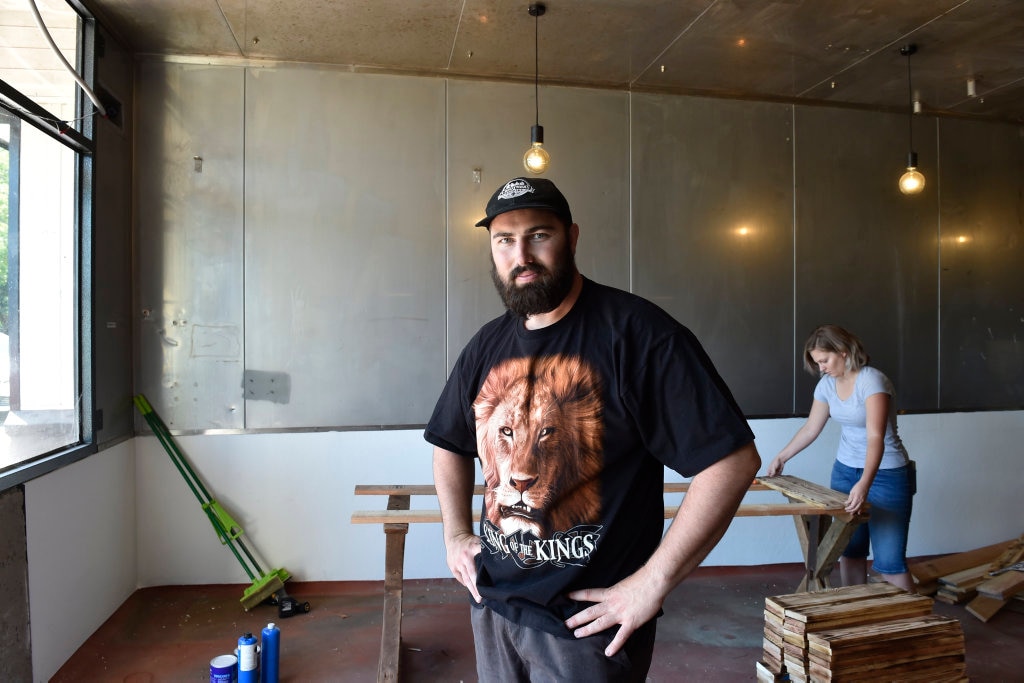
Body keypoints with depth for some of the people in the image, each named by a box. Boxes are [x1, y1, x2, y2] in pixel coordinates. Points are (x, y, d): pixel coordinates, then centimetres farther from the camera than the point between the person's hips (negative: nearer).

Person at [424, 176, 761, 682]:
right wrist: (455, 534, 6)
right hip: (491, 604, 6)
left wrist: (652, 583, -19)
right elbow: (451, 445, 18)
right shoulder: (486, 347, 3)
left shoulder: (637, 333, -17)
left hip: (587, 622, -6)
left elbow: (733, 460, -20)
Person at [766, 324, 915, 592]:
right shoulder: (827, 384, 1)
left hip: (886, 474, -6)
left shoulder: (872, 381, -22)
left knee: (889, 561, -8)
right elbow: (810, 428, 13)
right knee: (850, 550, 10)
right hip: (845, 470, 7)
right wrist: (781, 457, 14)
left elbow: (875, 437, -33)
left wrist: (864, 484, -44)